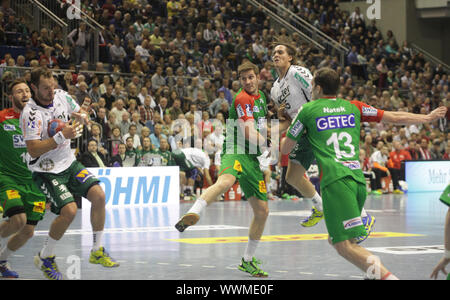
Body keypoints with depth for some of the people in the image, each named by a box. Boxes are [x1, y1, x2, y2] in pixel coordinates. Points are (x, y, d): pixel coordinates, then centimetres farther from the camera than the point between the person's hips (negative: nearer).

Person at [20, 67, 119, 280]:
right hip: (46, 171, -6)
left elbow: (80, 114, 16)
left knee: (98, 195, -10)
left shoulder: (61, 96, -3)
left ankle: (97, 251, 5)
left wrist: (81, 116, -9)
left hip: (68, 163, 7)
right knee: (69, 210, -21)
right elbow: (33, 151, -27)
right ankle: (44, 258, 1)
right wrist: (62, 136, -32)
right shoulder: (30, 113, -22)